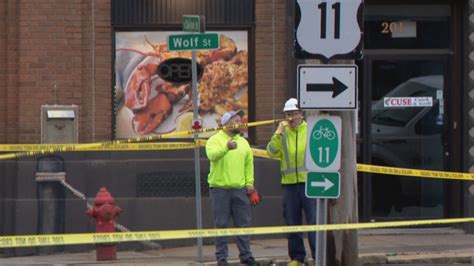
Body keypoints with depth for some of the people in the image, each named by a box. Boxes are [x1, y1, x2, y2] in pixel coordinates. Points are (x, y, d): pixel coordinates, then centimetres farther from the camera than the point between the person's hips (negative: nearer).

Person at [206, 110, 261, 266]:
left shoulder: (243, 142, 14)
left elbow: (249, 164, 17)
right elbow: (212, 154, -24)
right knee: (221, 225, -1)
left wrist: (249, 183, 7)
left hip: (240, 189, 5)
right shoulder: (215, 140, -4)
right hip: (220, 189, -5)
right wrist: (226, 147, -41)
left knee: (243, 224, 5)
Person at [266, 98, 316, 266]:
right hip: (289, 183, 3)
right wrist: (278, 133, -10)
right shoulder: (283, 133, 9)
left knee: (314, 221, -7)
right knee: (292, 222, 7)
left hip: (309, 182, -3)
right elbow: (271, 152, -2)